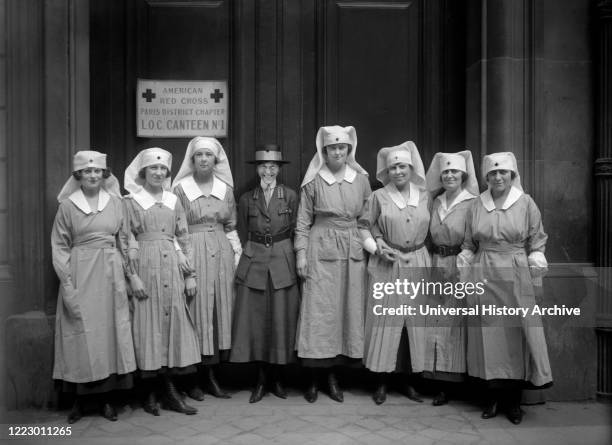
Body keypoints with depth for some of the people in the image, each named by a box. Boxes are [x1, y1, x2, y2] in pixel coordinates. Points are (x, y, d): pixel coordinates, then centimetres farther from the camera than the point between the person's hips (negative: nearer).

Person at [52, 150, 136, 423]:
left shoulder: (115, 201, 6)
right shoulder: (68, 205, 0)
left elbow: (124, 241, 9)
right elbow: (59, 246, -1)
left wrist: (125, 274, 3)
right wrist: (66, 282, -9)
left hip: (110, 276, 2)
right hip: (80, 275, -2)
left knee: (110, 332, 5)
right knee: (81, 335, 3)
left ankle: (106, 397, 17)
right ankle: (80, 399, 16)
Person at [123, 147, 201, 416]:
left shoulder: (173, 201, 13)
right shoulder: (130, 202, 3)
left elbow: (184, 239, 12)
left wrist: (190, 275, 7)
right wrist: (133, 277, -10)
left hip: (172, 267, 3)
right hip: (145, 267, -3)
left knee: (174, 323, 3)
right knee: (148, 326, 0)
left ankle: (170, 391, 12)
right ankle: (150, 394, 12)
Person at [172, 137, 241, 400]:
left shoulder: (226, 188, 10)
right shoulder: (181, 188, -1)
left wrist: (237, 257, 7)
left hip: (221, 255, 4)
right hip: (192, 255, -4)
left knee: (220, 310, 5)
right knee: (195, 311, -1)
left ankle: (211, 374, 17)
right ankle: (192, 380, 11)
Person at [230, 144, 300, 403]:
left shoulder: (290, 196, 3)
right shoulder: (246, 199, 6)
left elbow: (295, 231, 7)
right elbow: (242, 235, 12)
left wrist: (292, 257, 4)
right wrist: (249, 255, 6)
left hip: (283, 264, -1)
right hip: (254, 263, 1)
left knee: (282, 321, 3)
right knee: (255, 321, 2)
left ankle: (276, 378, 19)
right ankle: (261, 380, 16)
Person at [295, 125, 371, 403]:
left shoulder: (361, 179, 6)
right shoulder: (313, 181, 0)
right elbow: (303, 221, 2)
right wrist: (301, 254, -4)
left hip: (352, 252, 3)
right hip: (321, 252, -3)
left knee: (348, 310, 5)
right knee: (318, 312, -1)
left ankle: (332, 376, 19)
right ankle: (313, 380, 11)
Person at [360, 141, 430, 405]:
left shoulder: (424, 197, 8)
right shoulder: (378, 196, 0)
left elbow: (429, 231, 15)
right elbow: (364, 228, 1)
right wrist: (378, 249, -12)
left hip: (418, 265, 3)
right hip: (387, 267, -3)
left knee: (416, 322, 6)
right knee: (385, 323, -1)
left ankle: (409, 380, 20)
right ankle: (381, 383, 12)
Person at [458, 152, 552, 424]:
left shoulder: (526, 203, 2)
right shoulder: (477, 205, 8)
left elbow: (537, 240, 5)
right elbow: (469, 244, 13)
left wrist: (536, 258, -10)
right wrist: (464, 260, -2)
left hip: (516, 277, -1)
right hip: (484, 276, 2)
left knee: (516, 334, 0)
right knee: (488, 335, 4)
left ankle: (514, 400, 14)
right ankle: (493, 396, 16)